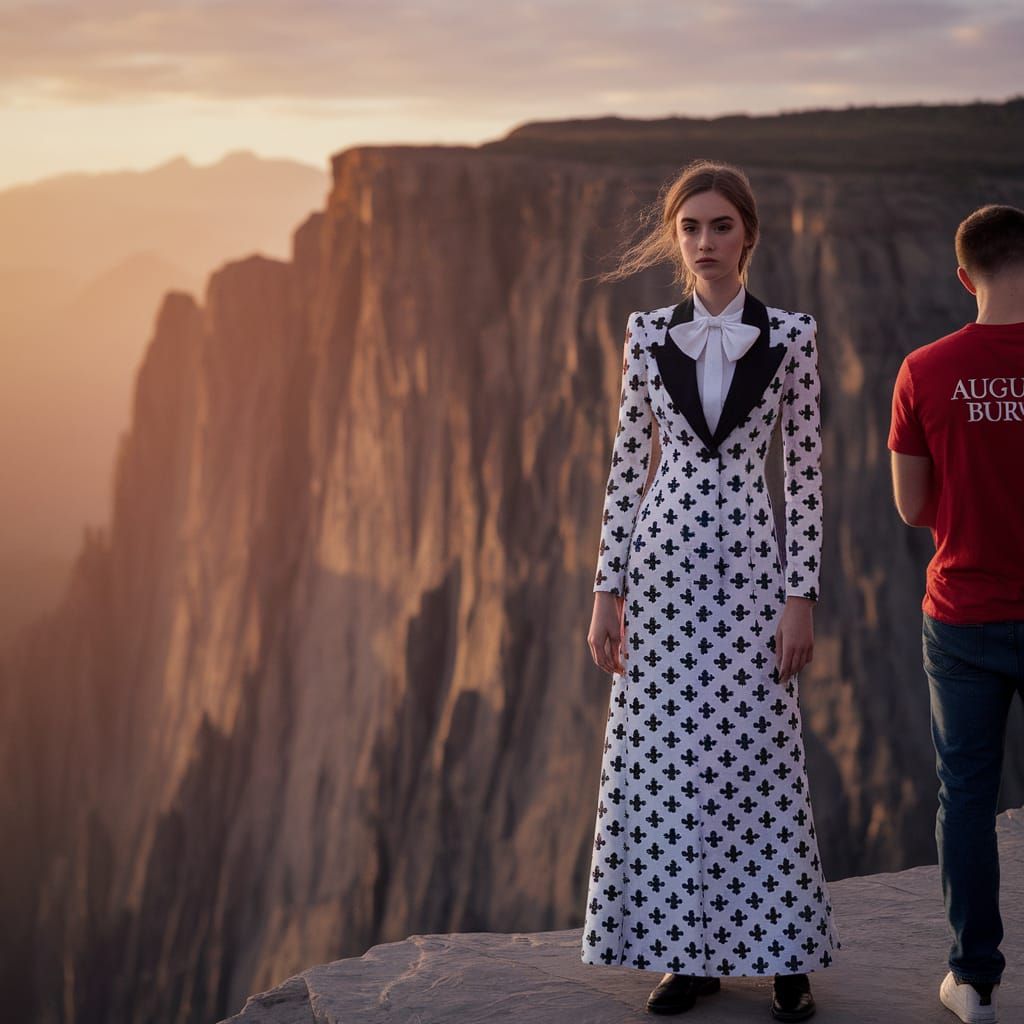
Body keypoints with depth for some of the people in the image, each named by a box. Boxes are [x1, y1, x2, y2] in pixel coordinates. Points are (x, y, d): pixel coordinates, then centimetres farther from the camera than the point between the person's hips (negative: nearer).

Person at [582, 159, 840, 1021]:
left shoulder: (789, 336, -1)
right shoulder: (647, 335, 4)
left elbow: (805, 472, -1)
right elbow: (627, 464, 6)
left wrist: (802, 595, -5)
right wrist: (608, 590, 3)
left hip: (747, 562, -2)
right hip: (664, 565, 2)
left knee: (757, 757, 1)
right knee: (665, 761, 4)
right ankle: (690, 952, 17)